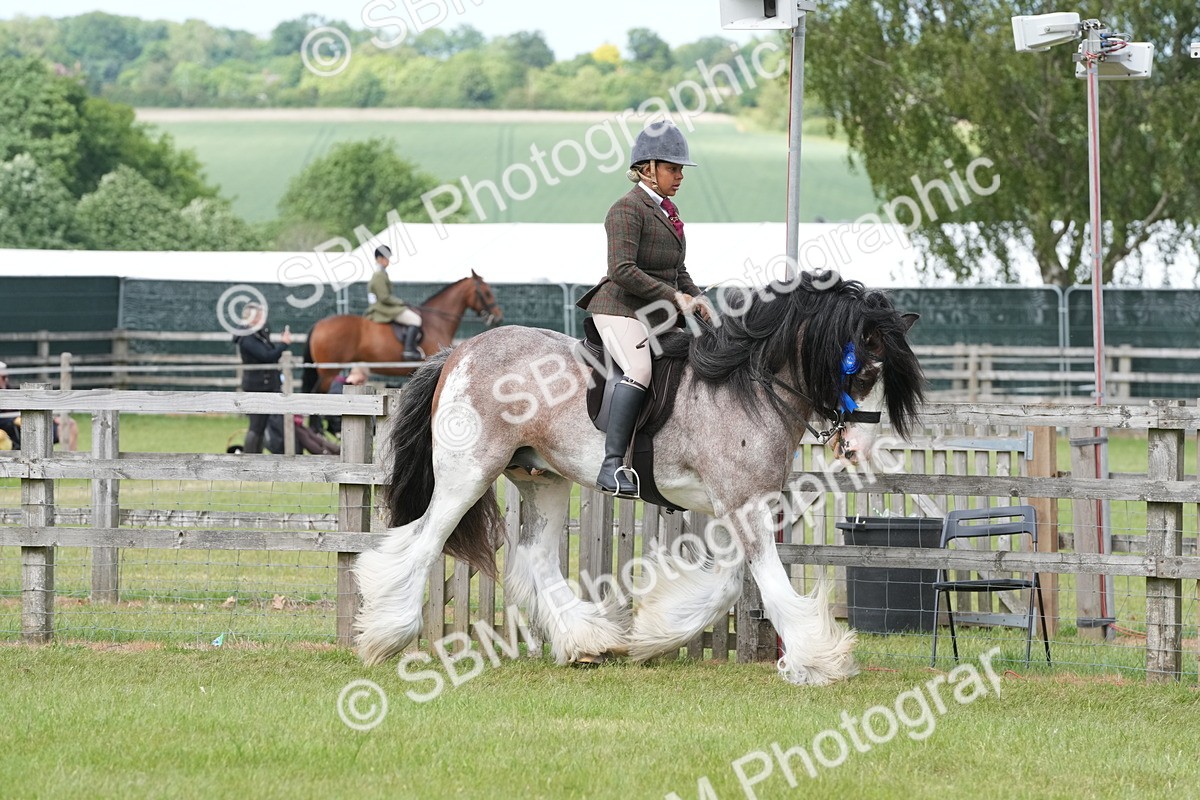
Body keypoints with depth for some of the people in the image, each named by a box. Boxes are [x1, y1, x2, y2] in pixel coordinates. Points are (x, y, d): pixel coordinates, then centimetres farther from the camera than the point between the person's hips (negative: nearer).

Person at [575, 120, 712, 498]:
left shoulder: (668, 211, 19)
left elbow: (677, 272, 27)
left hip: (658, 316, 10)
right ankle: (612, 465, -39)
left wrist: (697, 298, 7)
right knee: (641, 369, -33)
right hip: (620, 309, -10)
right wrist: (674, 297, -20)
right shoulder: (627, 209, -10)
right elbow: (622, 270, -21)